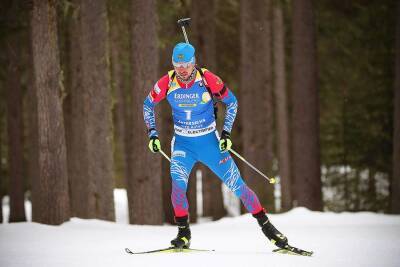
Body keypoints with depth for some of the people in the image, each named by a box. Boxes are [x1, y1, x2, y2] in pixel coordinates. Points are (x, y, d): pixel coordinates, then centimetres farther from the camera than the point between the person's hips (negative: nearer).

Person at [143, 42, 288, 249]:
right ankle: (183, 232, -10)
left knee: (236, 184, -1)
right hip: (182, 143, 1)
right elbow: (148, 105, 5)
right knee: (178, 182, -24)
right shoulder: (167, 82, -13)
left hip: (210, 141, -1)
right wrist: (152, 133, -4)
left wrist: (226, 133, -10)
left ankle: (266, 225, 13)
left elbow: (231, 102, -3)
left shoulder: (208, 79, -18)